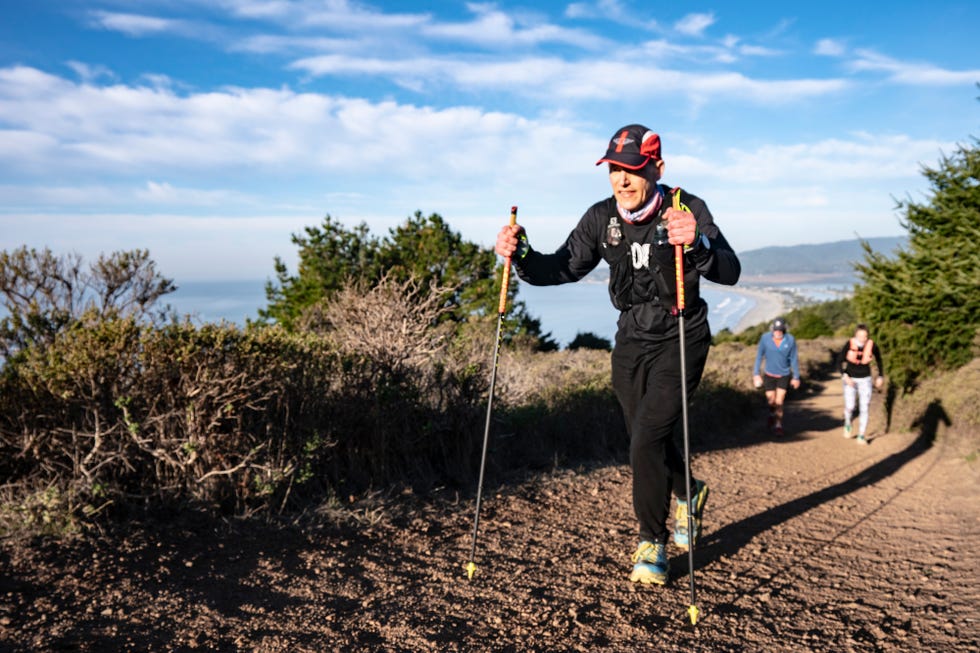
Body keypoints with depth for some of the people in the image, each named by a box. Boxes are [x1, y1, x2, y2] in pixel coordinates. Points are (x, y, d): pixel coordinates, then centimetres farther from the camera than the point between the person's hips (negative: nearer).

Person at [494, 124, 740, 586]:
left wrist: (697, 245, -52)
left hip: (681, 340, -5)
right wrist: (521, 256, -21)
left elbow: (729, 272, -30)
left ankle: (652, 544, 6)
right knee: (647, 442, 16)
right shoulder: (602, 217, -7)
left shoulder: (686, 210, -19)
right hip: (631, 340, 5)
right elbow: (564, 267, -2)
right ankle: (687, 495, 48)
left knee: (648, 439, -15)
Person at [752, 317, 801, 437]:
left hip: (784, 375, -1)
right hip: (769, 375, 1)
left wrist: (796, 377, 2)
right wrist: (756, 373, -4)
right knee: (771, 402, 10)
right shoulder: (765, 338, -15)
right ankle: (772, 417, 40)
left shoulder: (790, 340, -14)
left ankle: (778, 426, 9)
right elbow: (759, 356, -4)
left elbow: (794, 359, -4)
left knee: (779, 402, -4)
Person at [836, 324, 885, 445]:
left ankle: (861, 436, 4)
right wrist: (844, 376, -20)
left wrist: (881, 376, 11)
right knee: (850, 407, -7)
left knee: (864, 408, -6)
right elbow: (840, 360, -8)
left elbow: (879, 359, 6)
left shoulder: (872, 345, -14)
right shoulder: (849, 344, -17)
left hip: (865, 380, 1)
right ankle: (847, 424, 26)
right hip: (850, 379, -1)